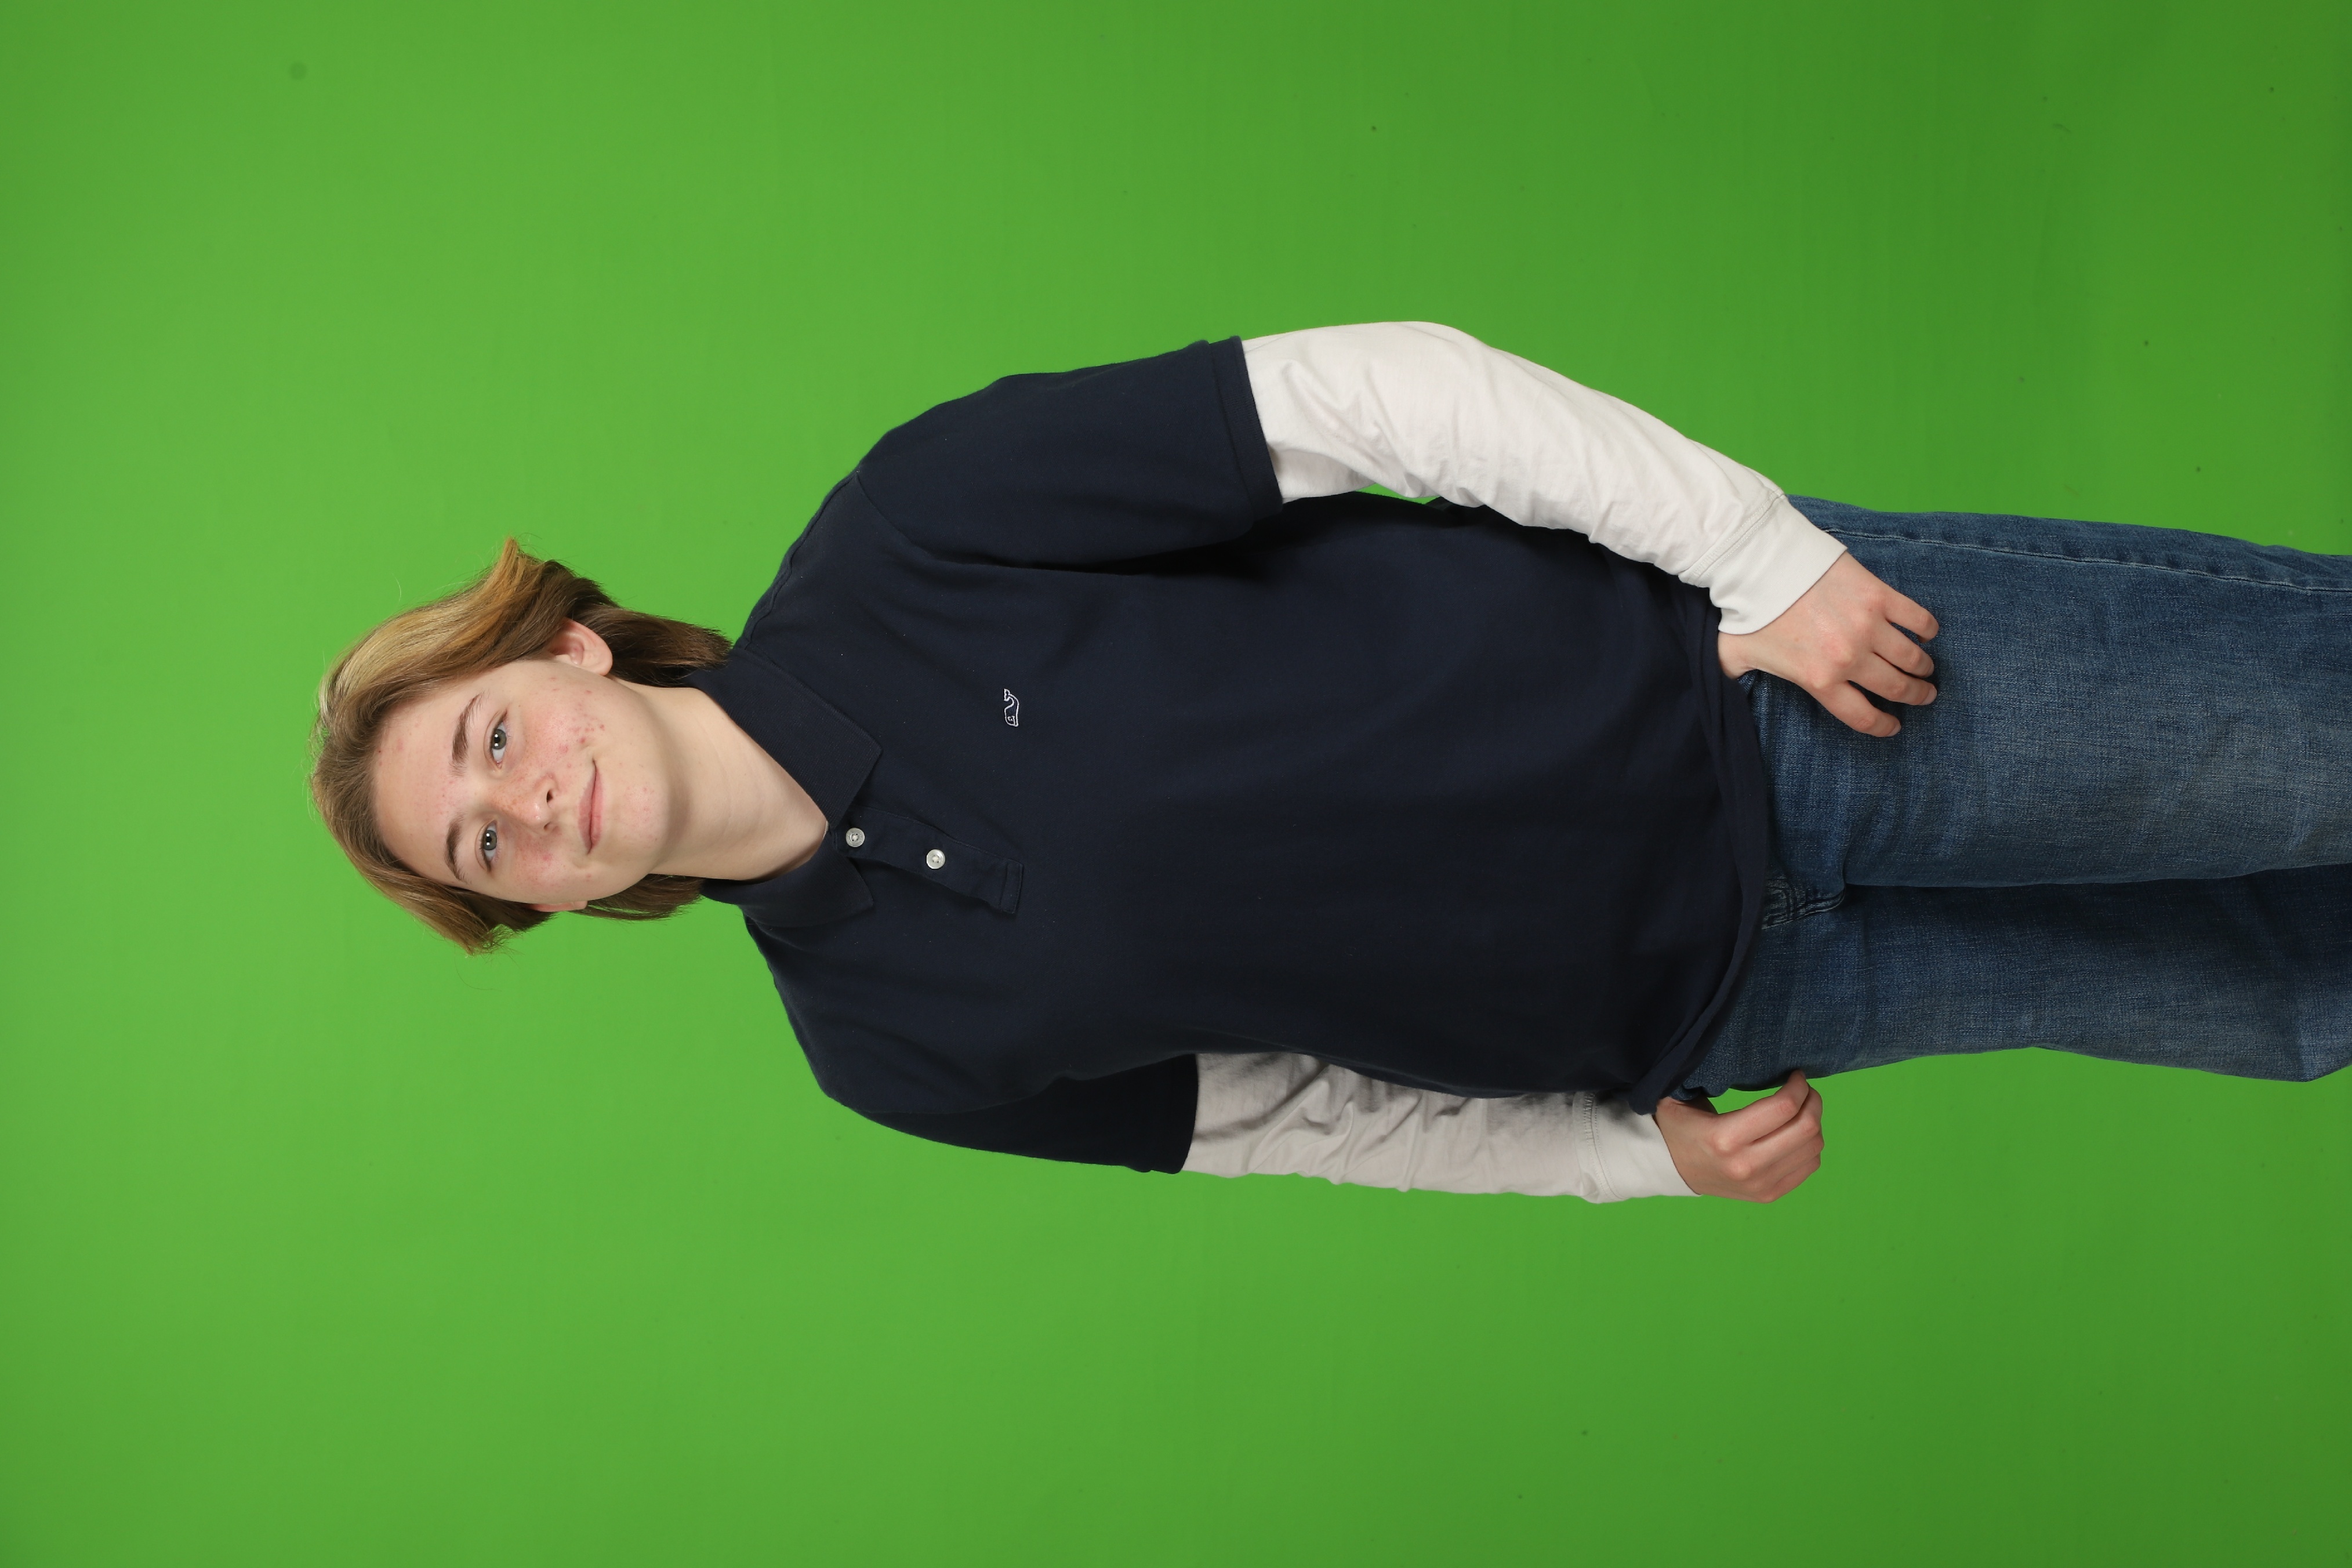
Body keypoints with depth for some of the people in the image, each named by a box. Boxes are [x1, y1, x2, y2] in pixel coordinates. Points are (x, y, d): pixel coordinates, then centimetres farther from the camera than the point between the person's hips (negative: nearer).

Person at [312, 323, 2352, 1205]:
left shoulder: (900, 541, -13)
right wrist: (1642, 1153, 1)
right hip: (1690, 996, 2)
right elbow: (1287, 1102, 8)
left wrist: (1767, 555, -17)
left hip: (1716, 677, -2)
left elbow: (1367, 386, -12)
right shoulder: (887, 1038, -1)